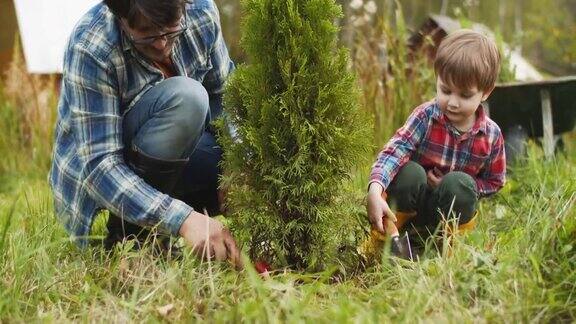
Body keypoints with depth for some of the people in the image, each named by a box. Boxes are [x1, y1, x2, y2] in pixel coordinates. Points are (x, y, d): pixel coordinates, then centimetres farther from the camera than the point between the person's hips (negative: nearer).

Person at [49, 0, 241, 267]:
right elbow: (98, 166, -32)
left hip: (175, 154, 6)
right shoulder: (89, 50, -29)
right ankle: (127, 235, -16)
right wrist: (184, 220, -44)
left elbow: (225, 97, -3)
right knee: (184, 97, -32)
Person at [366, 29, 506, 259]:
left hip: (452, 209, 1)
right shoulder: (425, 116, -18)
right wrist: (375, 191, -49)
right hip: (409, 203, -1)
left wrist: (456, 188, -19)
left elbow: (494, 182, 0)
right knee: (410, 171, -31)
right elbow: (393, 151, -31)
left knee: (460, 183, -30)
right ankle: (387, 236, -15)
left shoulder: (492, 135, -11)